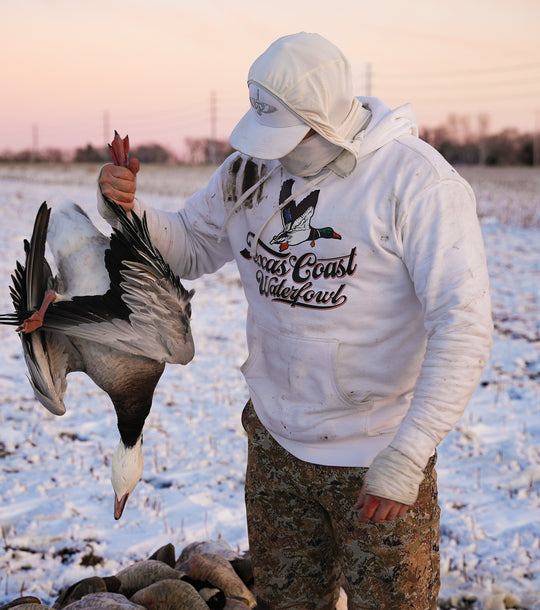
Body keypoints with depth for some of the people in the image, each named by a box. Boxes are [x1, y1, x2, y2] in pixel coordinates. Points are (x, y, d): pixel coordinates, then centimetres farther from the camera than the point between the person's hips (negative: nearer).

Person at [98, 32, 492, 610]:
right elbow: (185, 248, 12)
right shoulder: (250, 169, -1)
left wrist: (406, 456, -29)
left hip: (378, 458, -5)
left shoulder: (415, 179, -19)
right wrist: (127, 209, -10)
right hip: (275, 442, 5)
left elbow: (463, 325, -24)